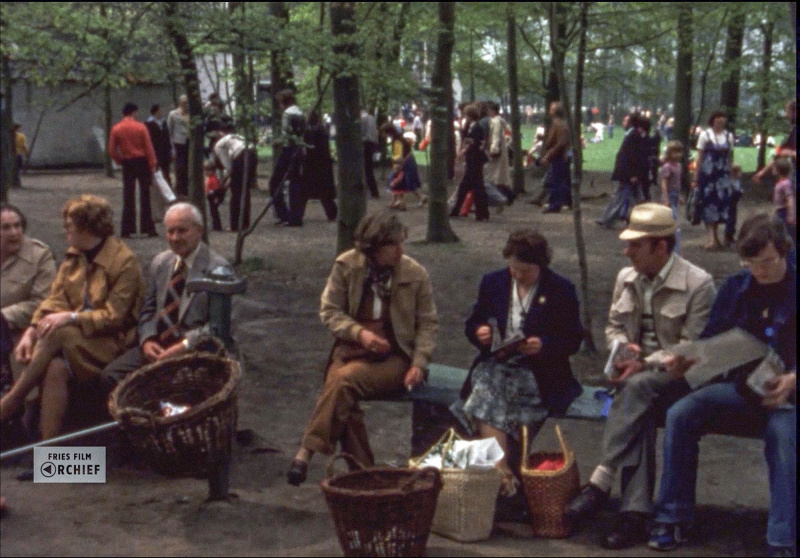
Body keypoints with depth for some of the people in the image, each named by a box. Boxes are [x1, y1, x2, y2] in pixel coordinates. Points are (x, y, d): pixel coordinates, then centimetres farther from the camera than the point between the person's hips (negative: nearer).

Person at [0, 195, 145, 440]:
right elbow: (55, 300, 5)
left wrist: (71, 317, -22)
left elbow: (114, 316, -12)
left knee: (56, 333, -30)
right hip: (72, 338, 5)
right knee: (55, 368, -29)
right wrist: (32, 330, -12)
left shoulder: (125, 262, -9)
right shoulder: (74, 256, 12)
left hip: (109, 342, -5)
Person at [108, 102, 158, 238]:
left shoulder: (116, 129, -1)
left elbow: (112, 150, -2)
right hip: (142, 162, -2)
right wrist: (153, 165, -3)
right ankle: (147, 227, 2)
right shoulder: (140, 127, -7)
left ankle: (127, 230, 2)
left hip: (127, 164, 2)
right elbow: (148, 147, -7)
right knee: (145, 196, 3)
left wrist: (120, 161, 11)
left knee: (128, 197, 5)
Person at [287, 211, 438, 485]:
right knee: (344, 400, -30)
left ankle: (307, 452, -27)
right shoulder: (346, 265, 1)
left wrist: (419, 362, -8)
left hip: (393, 358, -1)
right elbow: (330, 310, 5)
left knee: (343, 380, -31)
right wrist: (359, 332, -12)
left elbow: (428, 323, 6)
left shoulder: (416, 274, 0)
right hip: (351, 348, 2)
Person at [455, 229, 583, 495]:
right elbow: (472, 323, 20)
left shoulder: (561, 290, 4)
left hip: (538, 370, -3)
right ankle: (503, 471, -36)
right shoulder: (492, 283, 14)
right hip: (495, 363, 3)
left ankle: (498, 471, -21)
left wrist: (544, 345, -16)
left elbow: (573, 339, 2)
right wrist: (479, 332, -4)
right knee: (486, 392, -31)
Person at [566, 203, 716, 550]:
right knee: (640, 408, -31)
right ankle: (635, 512, -37)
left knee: (637, 388, -36)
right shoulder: (627, 278, 10)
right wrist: (622, 348, -2)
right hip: (636, 372, 4)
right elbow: (614, 326, 21)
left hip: (677, 376, -4)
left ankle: (600, 482, -38)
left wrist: (646, 364, -22)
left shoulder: (698, 284, -9)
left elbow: (693, 348, -12)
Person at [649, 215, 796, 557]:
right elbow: (711, 341, 12)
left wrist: (791, 381, -25)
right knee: (680, 414, -21)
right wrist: (686, 360, -9)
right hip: (739, 385, 4)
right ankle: (672, 519, -12)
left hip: (785, 392, -4)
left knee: (783, 435, -36)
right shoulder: (735, 288, 9)